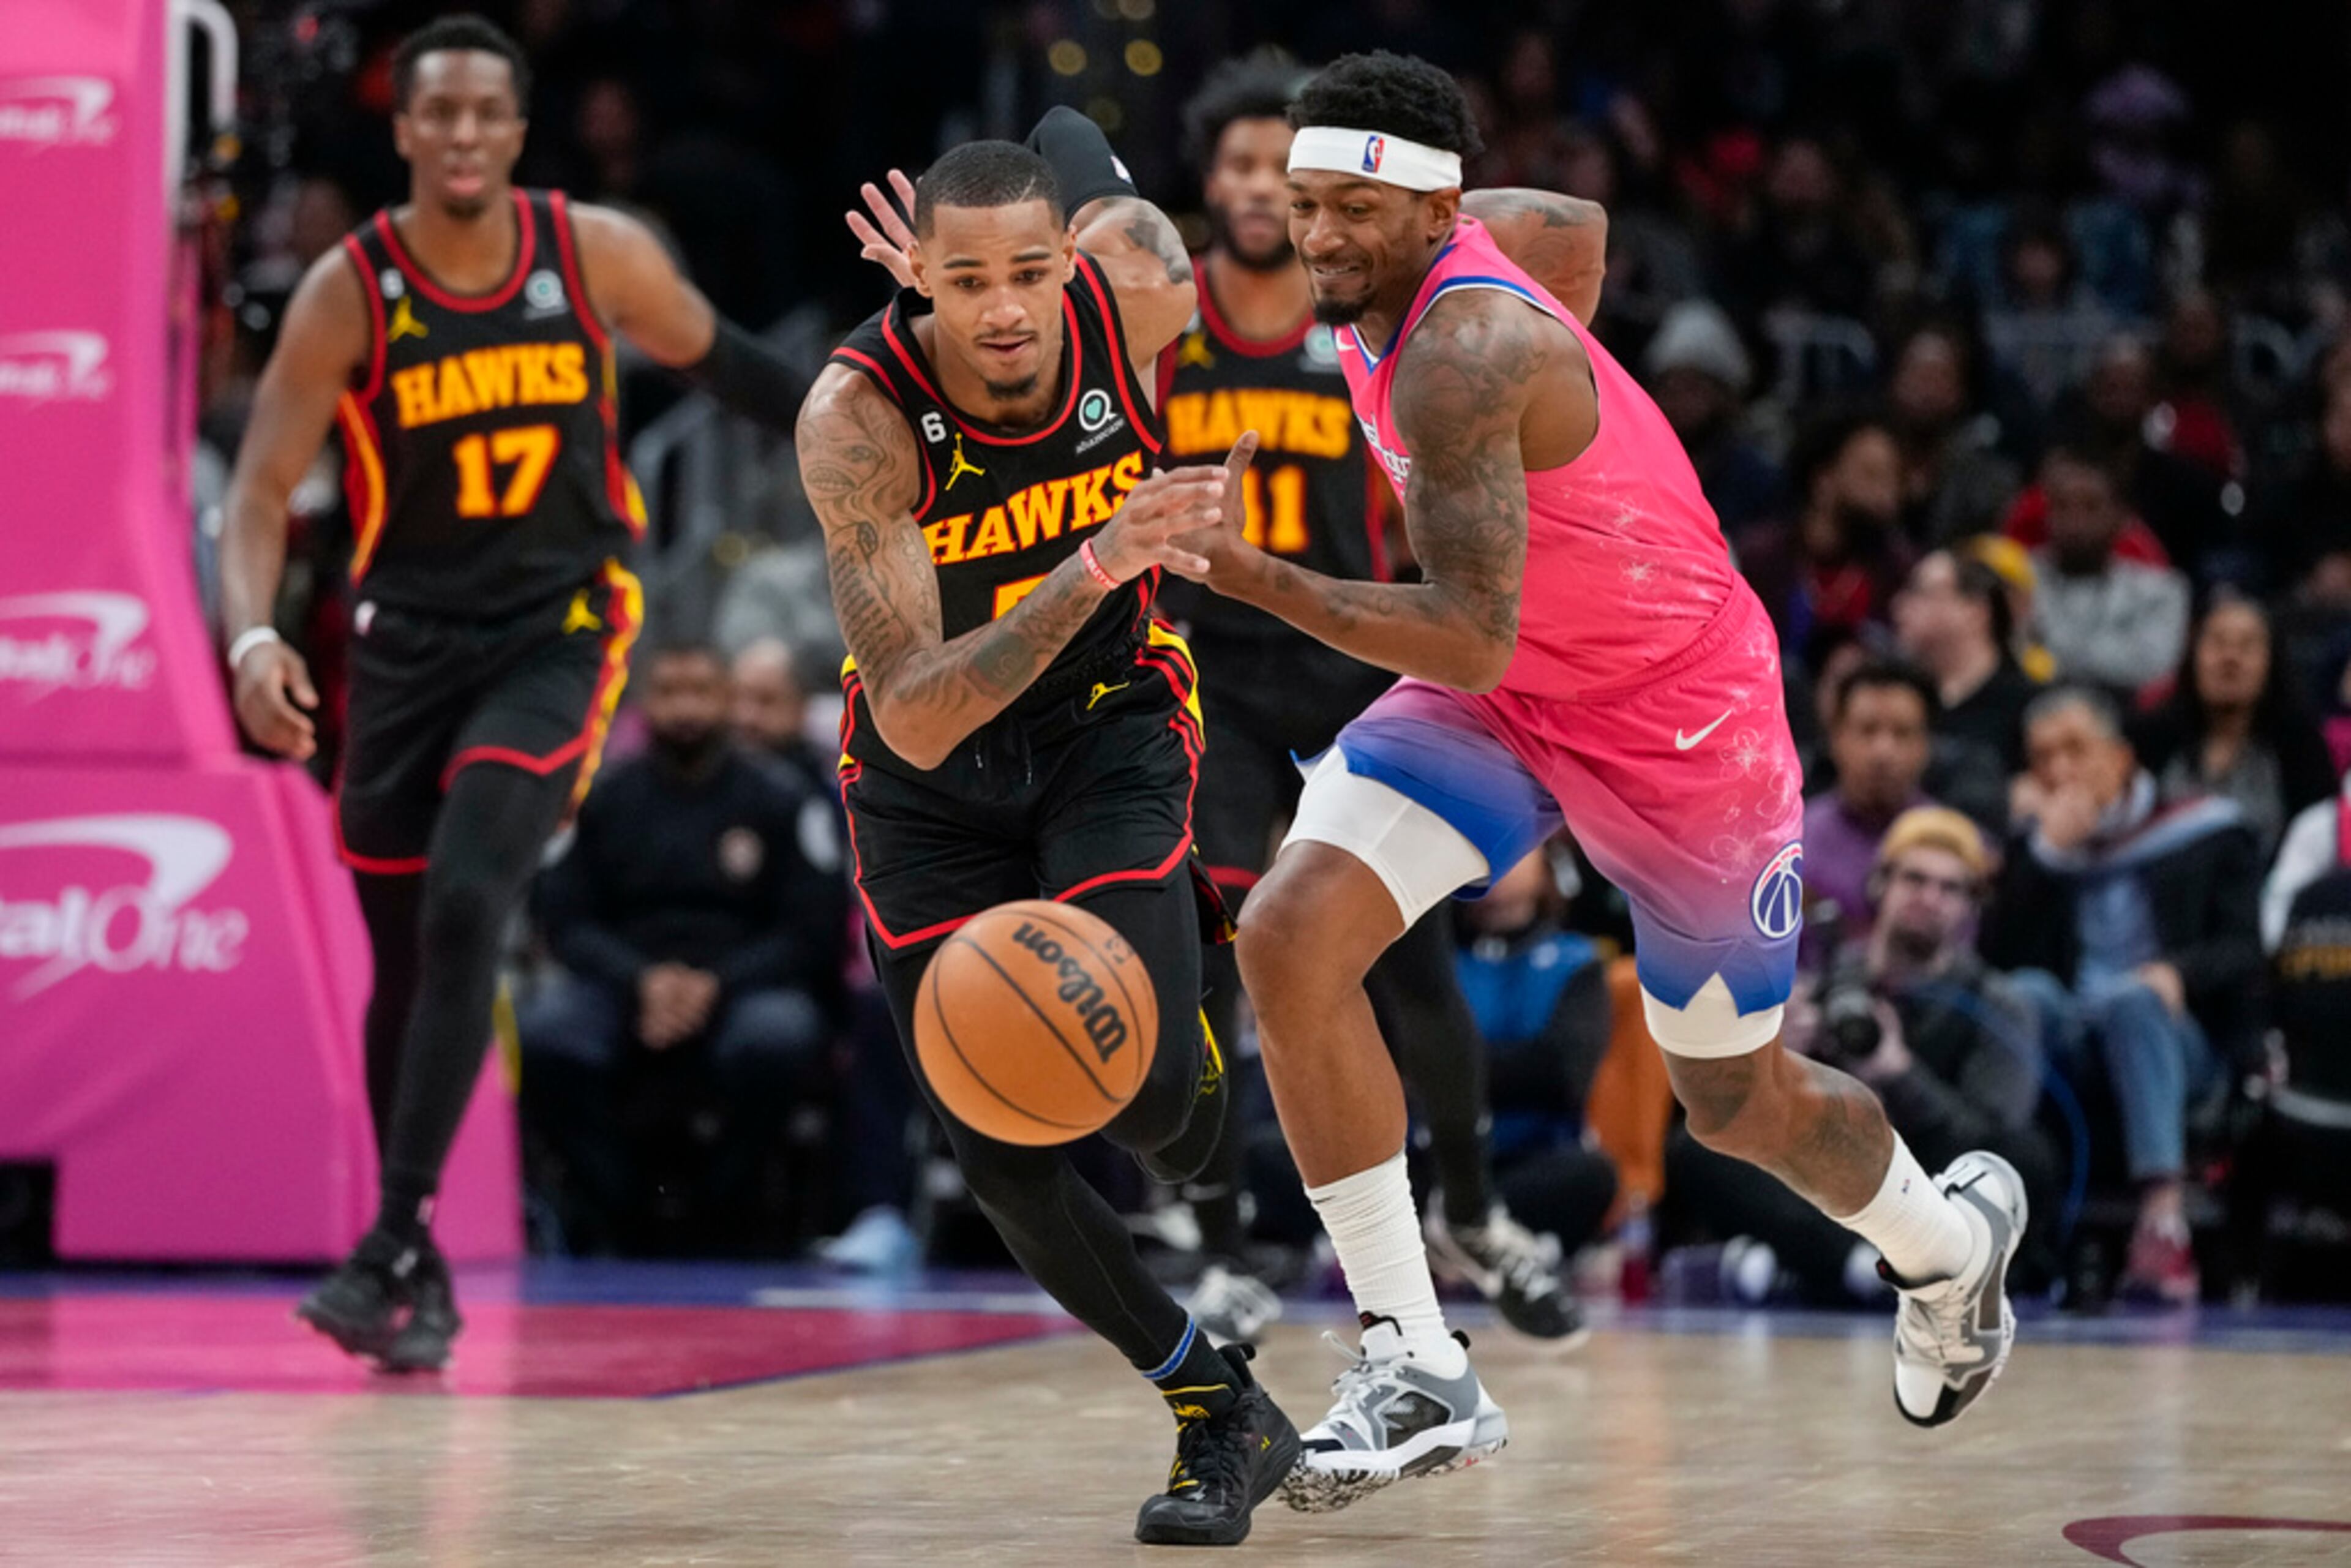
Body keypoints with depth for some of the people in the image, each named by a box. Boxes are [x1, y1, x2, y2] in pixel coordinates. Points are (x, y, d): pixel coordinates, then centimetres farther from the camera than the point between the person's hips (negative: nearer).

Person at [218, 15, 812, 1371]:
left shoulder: (597, 255, -8)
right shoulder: (351, 293, -10)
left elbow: (716, 358, 11)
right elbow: (263, 490, -10)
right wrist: (254, 636, -26)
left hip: (560, 632, -2)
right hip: (411, 637, 2)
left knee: (464, 907, -21)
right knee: (404, 955, 7)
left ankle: (398, 1242, -19)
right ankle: (421, 1270, 24)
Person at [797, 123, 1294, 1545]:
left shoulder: (1134, 282, -24)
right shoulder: (857, 417, -31)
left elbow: (1088, 167, 2)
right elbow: (914, 722, -38)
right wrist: (1090, 570, -47)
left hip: (1109, 717, 1)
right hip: (932, 769, 0)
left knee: (1145, 1081, -19)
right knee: (998, 1147, -4)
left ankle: (1203, 1181, 19)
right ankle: (1224, 1412, 15)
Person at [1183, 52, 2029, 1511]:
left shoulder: (1461, 353, -33)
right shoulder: (1406, 272, -6)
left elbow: (1473, 640, -38)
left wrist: (1251, 574, -45)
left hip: (1677, 711, -7)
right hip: (1501, 696, 8)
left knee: (1740, 1100, 11)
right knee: (1289, 930, -19)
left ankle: (1950, 1237, 47)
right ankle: (1419, 1369, -15)